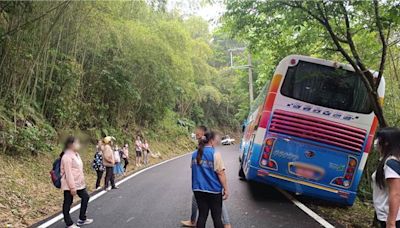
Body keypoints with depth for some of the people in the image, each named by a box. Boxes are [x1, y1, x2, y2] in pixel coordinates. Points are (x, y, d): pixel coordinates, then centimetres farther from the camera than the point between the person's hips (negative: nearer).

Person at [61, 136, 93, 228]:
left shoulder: (76, 154, 10)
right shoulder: (67, 156, -20)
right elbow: (68, 173, -23)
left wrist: (82, 182, 18)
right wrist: (72, 187, -24)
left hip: (78, 183, 10)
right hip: (69, 185, -10)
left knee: (85, 197, 18)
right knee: (68, 203, 3)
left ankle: (82, 219, 30)